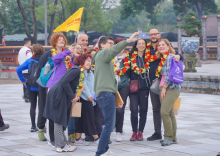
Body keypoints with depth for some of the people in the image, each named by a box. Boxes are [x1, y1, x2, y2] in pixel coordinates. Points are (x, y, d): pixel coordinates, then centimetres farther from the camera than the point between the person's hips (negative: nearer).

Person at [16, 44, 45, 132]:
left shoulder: (29, 61, -1)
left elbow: (18, 69, -7)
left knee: (33, 106, 11)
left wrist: (23, 80, -1)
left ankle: (33, 126, 11)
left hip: (31, 87, 2)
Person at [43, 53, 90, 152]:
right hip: (58, 94, -10)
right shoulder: (76, 70, -14)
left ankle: (63, 144, 19)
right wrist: (72, 96, -16)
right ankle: (61, 146, -2)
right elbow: (64, 82, -22)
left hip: (61, 95, 10)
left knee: (61, 121, 13)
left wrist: (74, 97, 6)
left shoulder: (79, 71, 16)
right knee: (59, 121, -5)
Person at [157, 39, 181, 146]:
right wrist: (162, 88, 13)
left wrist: (164, 87, -13)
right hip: (164, 88, 9)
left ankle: (168, 137, -10)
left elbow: (170, 74, -14)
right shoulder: (162, 59, 20)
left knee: (164, 112, -18)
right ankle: (173, 138, 14)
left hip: (171, 88, -9)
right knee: (170, 113, 9)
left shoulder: (170, 57, -8)